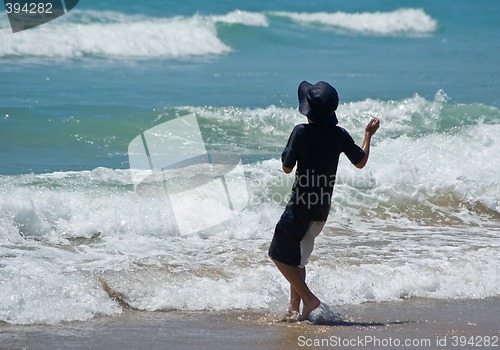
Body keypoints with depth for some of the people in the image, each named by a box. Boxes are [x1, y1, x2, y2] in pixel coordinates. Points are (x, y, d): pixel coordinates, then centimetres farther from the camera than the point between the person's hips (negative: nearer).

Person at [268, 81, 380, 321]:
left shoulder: (301, 132, -14)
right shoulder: (339, 135, -1)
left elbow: (287, 167, -11)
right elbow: (360, 162, 13)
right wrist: (368, 134, 26)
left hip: (302, 204, -6)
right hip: (323, 208, 6)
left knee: (280, 254, 4)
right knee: (297, 256, 21)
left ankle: (308, 298, -8)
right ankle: (295, 307, 21)